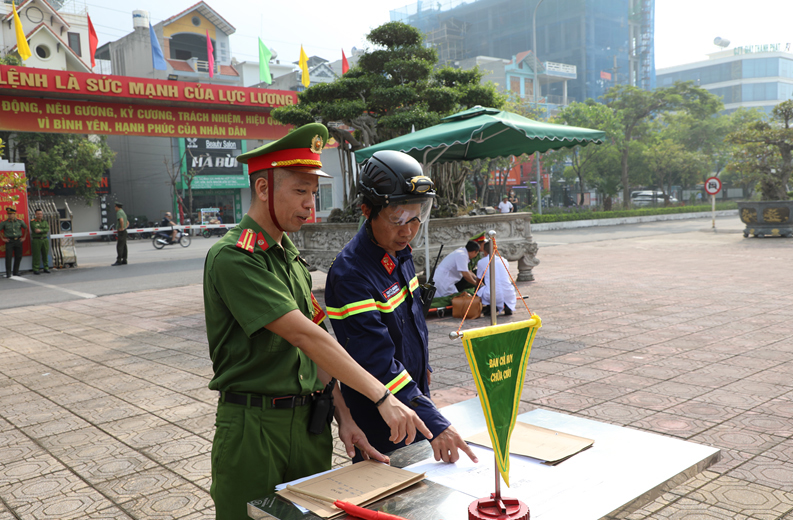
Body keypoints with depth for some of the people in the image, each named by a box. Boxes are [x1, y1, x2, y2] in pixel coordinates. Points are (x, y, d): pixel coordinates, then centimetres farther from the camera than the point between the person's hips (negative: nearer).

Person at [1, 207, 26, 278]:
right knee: (8, 257, -8)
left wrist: (24, 237, 12)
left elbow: (26, 228, 17)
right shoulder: (4, 222, -3)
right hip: (9, 241, -2)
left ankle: (15, 272, 16)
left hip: (18, 241, 2)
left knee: (18, 257, 4)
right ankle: (8, 273, -4)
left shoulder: (19, 221, 3)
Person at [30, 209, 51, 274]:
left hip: (45, 240, 4)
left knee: (45, 254, 6)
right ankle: (35, 269, -1)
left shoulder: (45, 221, 13)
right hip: (36, 240, -4)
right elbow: (35, 230, -13)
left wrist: (40, 230, -16)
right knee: (36, 255, -4)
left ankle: (46, 268, 14)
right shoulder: (33, 222, 0)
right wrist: (44, 230, -8)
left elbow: (47, 230, -3)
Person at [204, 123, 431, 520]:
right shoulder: (233, 256, -16)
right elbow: (303, 335, -24)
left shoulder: (292, 256, 11)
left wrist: (344, 417, 3)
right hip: (254, 429, -7)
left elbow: (316, 348, 11)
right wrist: (382, 397, -25)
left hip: (309, 423, 7)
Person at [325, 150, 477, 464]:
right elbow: (379, 364, -34)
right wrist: (434, 423, -37)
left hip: (414, 396, 8)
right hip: (379, 426, -8)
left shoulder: (400, 252, -1)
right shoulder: (350, 274, -29)